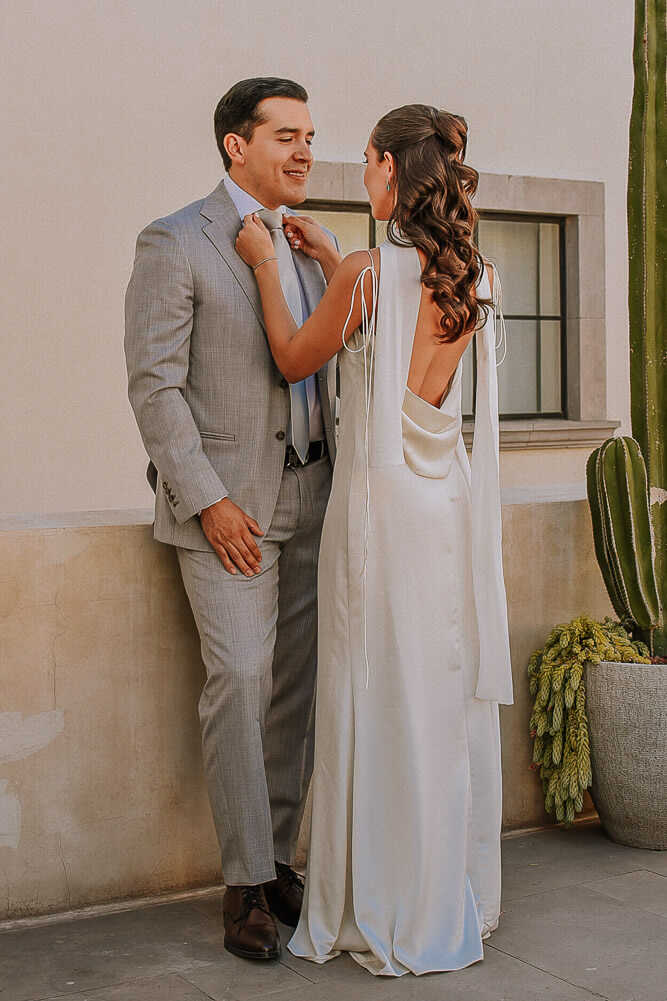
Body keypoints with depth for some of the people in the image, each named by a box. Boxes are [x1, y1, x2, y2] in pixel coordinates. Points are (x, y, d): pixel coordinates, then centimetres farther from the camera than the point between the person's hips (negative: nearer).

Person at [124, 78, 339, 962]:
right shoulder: (175, 243, -6)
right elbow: (154, 384, -11)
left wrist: (338, 481, 11)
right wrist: (208, 503, -17)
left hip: (309, 495, 6)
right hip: (225, 501, -6)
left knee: (296, 683, 7)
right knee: (240, 680, -11)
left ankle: (277, 859, 19)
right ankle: (247, 884, 1)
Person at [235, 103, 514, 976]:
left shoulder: (370, 272, -15)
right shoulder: (478, 278, 4)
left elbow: (295, 359, -1)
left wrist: (266, 265, 11)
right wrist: (334, 262, 26)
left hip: (381, 501, -6)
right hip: (453, 502, 6)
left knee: (381, 699, 4)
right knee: (451, 696, 13)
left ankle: (388, 914, 15)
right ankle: (456, 900, 25)